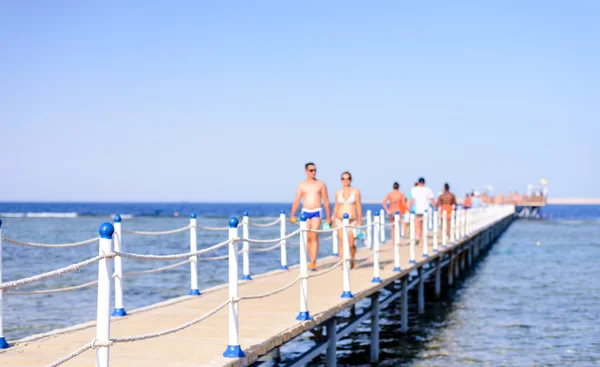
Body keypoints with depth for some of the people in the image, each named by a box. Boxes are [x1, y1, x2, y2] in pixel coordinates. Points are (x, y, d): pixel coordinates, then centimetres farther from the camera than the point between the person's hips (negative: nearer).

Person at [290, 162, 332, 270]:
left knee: (314, 236, -17)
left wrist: (328, 217, 6)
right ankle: (312, 261, 17)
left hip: (317, 212, -2)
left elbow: (326, 201, 8)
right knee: (308, 238, 5)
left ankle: (313, 262, -22)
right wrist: (292, 215, -11)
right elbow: (296, 201, 1)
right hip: (305, 212, 2)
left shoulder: (321, 184, 5)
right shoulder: (301, 185, 7)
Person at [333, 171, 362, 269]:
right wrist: (334, 220, 10)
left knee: (351, 244, -4)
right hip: (340, 220, 1)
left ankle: (352, 260, 24)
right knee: (342, 242, -7)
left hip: (352, 221, -1)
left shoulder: (355, 191, 1)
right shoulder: (338, 192, 7)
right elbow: (336, 207, 13)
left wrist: (360, 221, -2)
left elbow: (359, 206, 1)